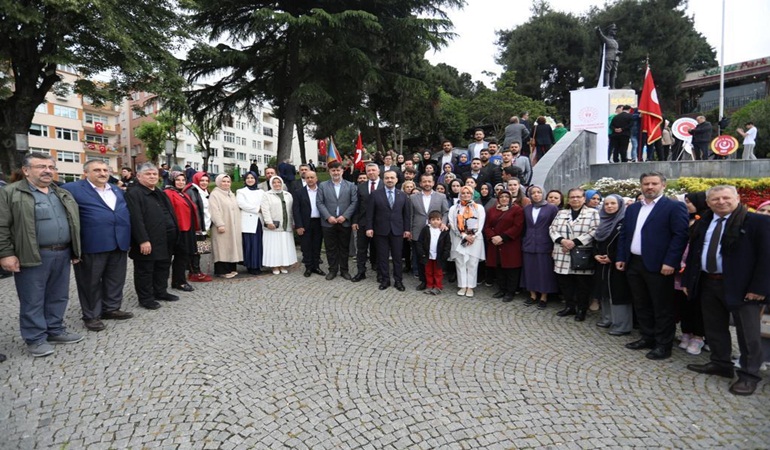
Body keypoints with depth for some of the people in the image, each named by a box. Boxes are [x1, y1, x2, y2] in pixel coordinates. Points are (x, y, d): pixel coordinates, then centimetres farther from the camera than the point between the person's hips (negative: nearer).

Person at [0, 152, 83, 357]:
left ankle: (55, 331, 27)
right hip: (33, 257, -6)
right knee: (32, 300, 4)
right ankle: (35, 338, 15)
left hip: (62, 254, 6)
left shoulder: (63, 194, 14)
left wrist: (75, 251, 14)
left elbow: (73, 222, 17)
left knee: (58, 296, 14)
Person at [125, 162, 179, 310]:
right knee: (145, 270, 4)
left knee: (163, 267, 18)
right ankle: (145, 298, 14)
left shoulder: (160, 193, 17)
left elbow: (170, 214, 20)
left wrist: (173, 235, 15)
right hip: (147, 242, -9)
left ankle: (161, 292, 32)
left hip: (164, 240, 9)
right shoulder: (133, 193, -12)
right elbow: (136, 219, -20)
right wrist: (143, 240, -25)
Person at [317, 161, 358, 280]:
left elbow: (354, 202, -3)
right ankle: (332, 270, 19)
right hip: (328, 223, 0)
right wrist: (328, 217, -13)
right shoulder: (322, 185, 5)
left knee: (344, 248, 8)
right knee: (330, 248, 7)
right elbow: (319, 203, -1)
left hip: (345, 222, 0)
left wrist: (345, 216, -13)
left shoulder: (351, 185, 4)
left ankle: (344, 270, 21)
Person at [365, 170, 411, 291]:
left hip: (397, 230, 1)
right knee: (382, 257, 6)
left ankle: (398, 280, 17)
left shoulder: (403, 195, 7)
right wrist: (369, 227, -7)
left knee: (397, 257, 6)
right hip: (381, 231, -1)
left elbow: (406, 214, 8)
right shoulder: (375, 194, 1)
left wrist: (407, 229, 3)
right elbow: (370, 213, 0)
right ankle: (385, 280, 18)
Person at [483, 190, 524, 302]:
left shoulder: (517, 209, -2)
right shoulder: (492, 211, 14)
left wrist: (502, 237, -17)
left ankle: (510, 292, 10)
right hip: (495, 245, 5)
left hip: (511, 246, -4)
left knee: (511, 269, -1)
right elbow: (487, 226, 9)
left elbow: (517, 227, -11)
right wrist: (492, 237, -11)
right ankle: (502, 289, 22)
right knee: (498, 268, 9)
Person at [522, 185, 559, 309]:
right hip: (528, 245, 4)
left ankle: (543, 297, 13)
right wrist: (524, 241, 8)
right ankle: (533, 295, 20)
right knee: (530, 271, 8)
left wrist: (555, 246, -9)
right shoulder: (527, 209, 9)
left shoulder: (552, 208, -2)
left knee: (544, 271, 2)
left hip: (544, 245, -4)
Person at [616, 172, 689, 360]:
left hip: (658, 266, -6)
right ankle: (647, 338, 29)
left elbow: (681, 235, -12)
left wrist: (670, 262, -18)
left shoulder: (674, 207, -6)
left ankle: (663, 345, 15)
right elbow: (624, 234, 16)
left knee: (662, 307, 4)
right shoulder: (632, 208, 14)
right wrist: (621, 258, 8)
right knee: (641, 305, 15)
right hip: (633, 264, 6)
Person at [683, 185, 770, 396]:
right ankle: (720, 364, 31)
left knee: (748, 333, 5)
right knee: (714, 328, 16)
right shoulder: (703, 223, 9)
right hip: (707, 283, 6)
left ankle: (749, 375, 16)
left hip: (741, 286, -6)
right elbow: (693, 252, 13)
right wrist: (688, 280, 9)